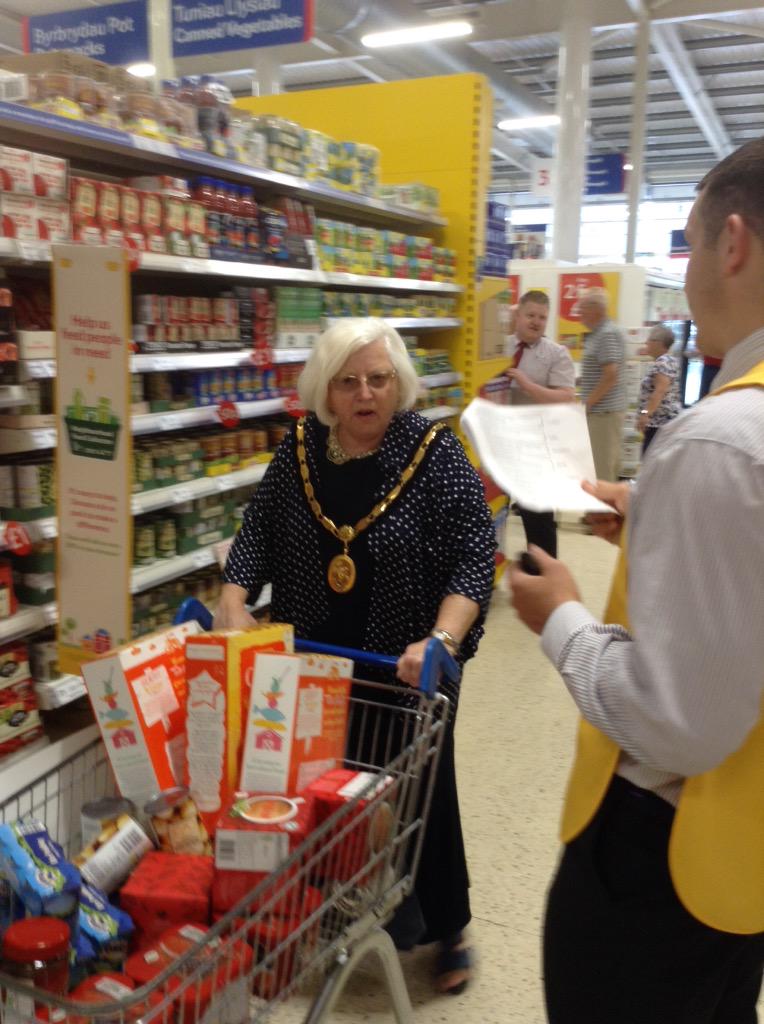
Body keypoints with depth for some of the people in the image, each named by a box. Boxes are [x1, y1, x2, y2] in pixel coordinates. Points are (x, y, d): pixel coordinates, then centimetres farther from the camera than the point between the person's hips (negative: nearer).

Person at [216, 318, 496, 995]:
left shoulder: (434, 451, -13)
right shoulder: (299, 449, -1)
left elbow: (474, 552, -17)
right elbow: (259, 531, 4)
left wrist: (441, 639, -29)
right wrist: (234, 602, -10)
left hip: (407, 666, -3)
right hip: (315, 661, 4)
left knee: (421, 790, 9)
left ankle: (446, 928, 31)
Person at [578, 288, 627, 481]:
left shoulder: (607, 334, -15)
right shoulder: (597, 334, 16)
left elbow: (610, 376, -22)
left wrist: (587, 404, -17)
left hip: (604, 412, -10)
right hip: (602, 411, 10)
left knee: (601, 467, -6)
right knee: (607, 463, 14)